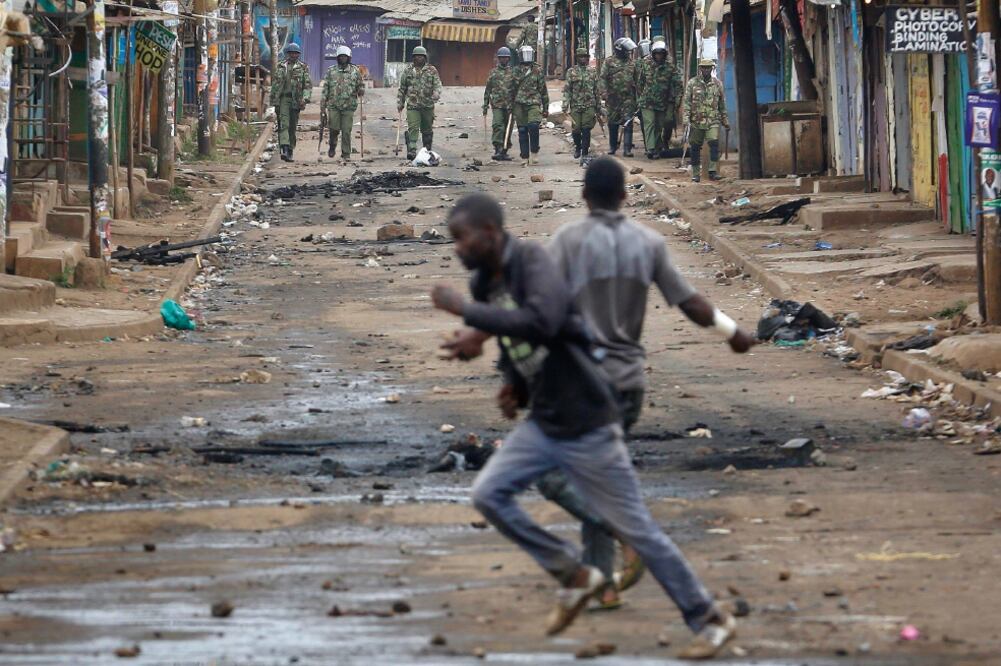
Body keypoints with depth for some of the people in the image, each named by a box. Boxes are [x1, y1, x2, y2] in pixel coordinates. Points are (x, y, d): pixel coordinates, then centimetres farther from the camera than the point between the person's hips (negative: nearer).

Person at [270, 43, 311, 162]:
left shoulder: (303, 68, 6)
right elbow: (275, 85, 11)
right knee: (283, 124, -14)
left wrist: (305, 98, -14)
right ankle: (284, 150, -26)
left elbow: (308, 85, 1)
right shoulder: (280, 67, 9)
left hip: (296, 101, 0)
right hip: (283, 98, 0)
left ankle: (290, 151, 15)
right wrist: (275, 102, 6)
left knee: (292, 126, 5)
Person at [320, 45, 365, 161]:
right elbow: (325, 89, 9)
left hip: (349, 105, 0)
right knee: (334, 129, -4)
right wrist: (322, 105, 4)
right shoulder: (331, 71, 7)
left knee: (346, 131, -3)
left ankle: (346, 154, 6)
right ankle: (332, 147, 24)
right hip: (334, 105, 0)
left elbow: (361, 86, 14)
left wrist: (361, 91, -10)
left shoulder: (355, 71, 7)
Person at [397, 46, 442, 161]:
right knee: (413, 129, -14)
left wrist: (436, 93, -23)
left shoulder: (432, 70, 5)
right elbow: (402, 88, 13)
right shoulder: (408, 70, 7)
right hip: (412, 105, -1)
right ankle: (411, 151, -19)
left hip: (428, 105, 1)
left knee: (427, 130, 12)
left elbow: (437, 84, -2)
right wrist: (400, 103, 11)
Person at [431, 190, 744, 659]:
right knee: (488, 494, -5)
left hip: (586, 424, -8)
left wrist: (465, 310, -33)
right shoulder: (484, 282, 4)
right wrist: (514, 386, 3)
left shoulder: (533, 263, -21)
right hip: (542, 423, 8)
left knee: (633, 527, -1)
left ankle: (709, 620, 13)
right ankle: (574, 577, 10)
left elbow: (540, 323, -40)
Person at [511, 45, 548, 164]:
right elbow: (512, 90, 18)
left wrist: (545, 108, 5)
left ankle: (534, 152, -7)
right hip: (519, 104, 3)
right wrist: (511, 106, 13)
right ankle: (524, 157, 8)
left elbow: (543, 90, 7)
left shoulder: (537, 71, 6)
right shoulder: (516, 71, 12)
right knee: (522, 131, 2)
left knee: (533, 126, -22)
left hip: (534, 103, -3)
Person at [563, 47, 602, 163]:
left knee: (586, 130, -5)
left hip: (589, 106, 1)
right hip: (575, 106, -1)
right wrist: (565, 107, -8)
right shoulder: (571, 72, 4)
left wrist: (598, 109, 12)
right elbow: (566, 90, 1)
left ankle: (585, 153, 0)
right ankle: (578, 147, 29)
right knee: (576, 130, 2)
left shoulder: (592, 72, 9)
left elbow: (597, 91, 13)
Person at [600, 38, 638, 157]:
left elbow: (635, 81, 18)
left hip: (628, 98, 2)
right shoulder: (609, 62, 1)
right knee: (613, 124, 8)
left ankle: (627, 149, -10)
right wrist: (604, 94, -13)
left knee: (628, 123, -7)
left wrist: (637, 96, 16)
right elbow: (603, 79, -3)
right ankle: (612, 146, 22)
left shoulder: (631, 64, 12)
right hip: (613, 97, -2)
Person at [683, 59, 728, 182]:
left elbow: (722, 103, 16)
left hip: (713, 121, 0)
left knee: (714, 143, -17)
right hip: (696, 120, 0)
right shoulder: (692, 83, 3)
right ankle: (696, 174, 13)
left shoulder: (717, 84, 9)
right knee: (695, 148, 4)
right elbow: (687, 102, 1)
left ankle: (713, 171, -15)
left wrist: (725, 120, 16)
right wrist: (686, 117, -10)